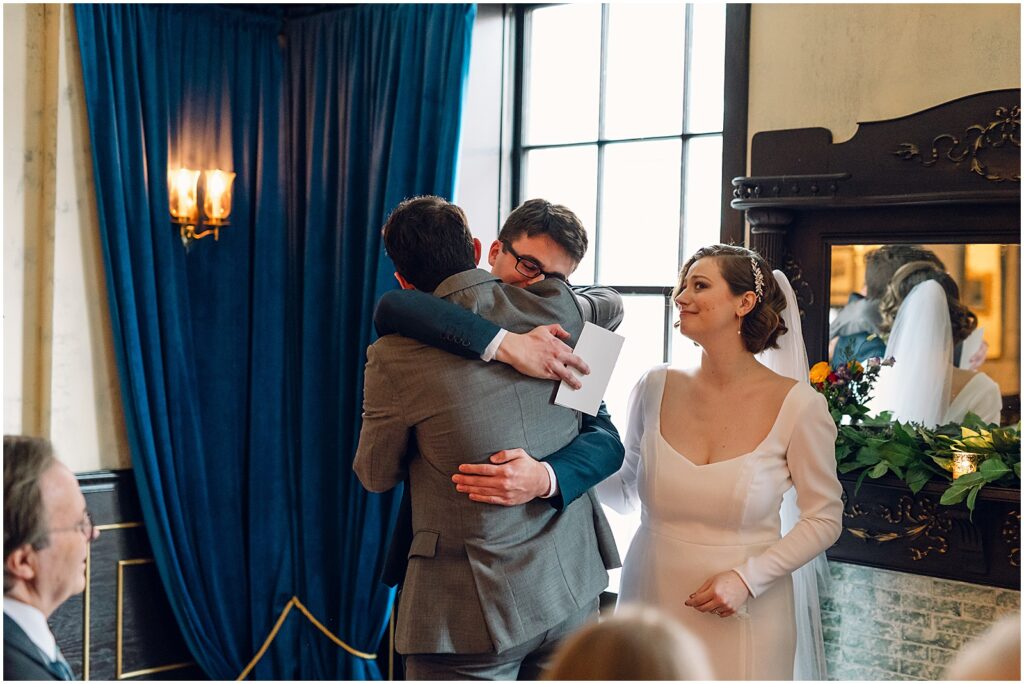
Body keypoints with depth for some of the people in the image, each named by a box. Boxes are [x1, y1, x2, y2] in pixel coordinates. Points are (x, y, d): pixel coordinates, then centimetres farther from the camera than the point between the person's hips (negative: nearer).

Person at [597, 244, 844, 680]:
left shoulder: (797, 405, -11)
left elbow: (824, 519, -4)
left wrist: (748, 578, -14)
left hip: (741, 621, -2)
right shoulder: (656, 389, -2)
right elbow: (626, 495, 8)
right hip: (650, 600, 3)